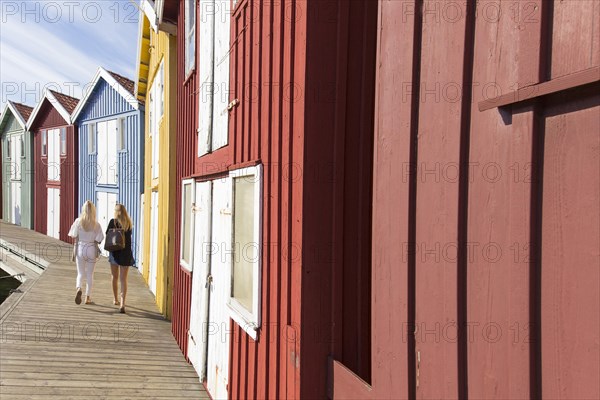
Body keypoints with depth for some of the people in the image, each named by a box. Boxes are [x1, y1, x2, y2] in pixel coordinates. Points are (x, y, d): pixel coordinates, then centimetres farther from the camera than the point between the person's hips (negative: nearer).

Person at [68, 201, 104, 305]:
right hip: (92, 249, 0)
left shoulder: (78, 221, -6)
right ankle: (88, 297, 18)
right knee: (90, 274, 12)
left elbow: (74, 238, -4)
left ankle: (78, 288, -17)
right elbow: (98, 240, -6)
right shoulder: (96, 224, -8)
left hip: (80, 248, 0)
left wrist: (74, 252, 8)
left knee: (80, 273, 12)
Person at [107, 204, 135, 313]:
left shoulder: (113, 221, -6)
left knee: (115, 277, 17)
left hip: (114, 252, -1)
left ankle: (116, 300, 30)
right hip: (126, 253, 1)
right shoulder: (129, 224, 1)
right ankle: (122, 303, -12)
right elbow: (128, 236, 8)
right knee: (123, 279, 0)